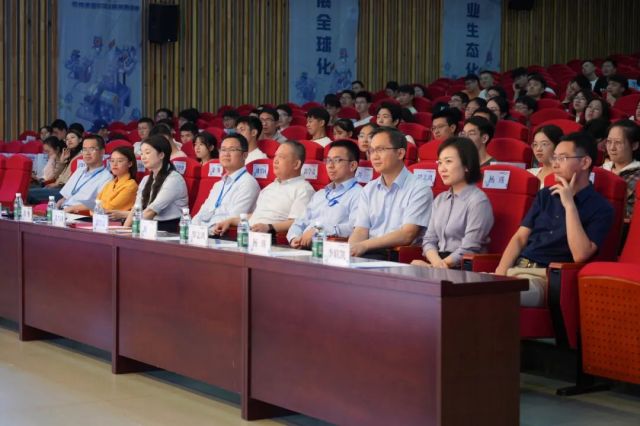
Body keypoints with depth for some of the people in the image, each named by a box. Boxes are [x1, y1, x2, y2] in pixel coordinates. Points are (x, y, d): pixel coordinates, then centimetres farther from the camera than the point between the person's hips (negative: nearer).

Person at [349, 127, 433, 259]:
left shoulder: (419, 189, -1)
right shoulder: (369, 190, 18)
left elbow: (407, 235, -11)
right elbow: (360, 231, 8)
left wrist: (364, 246, -19)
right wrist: (349, 249, -15)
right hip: (369, 253, 5)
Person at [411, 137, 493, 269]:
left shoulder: (478, 201, -6)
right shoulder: (440, 200, 18)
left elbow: (467, 250, -12)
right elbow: (429, 239, 11)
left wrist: (434, 267, -15)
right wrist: (437, 261, -11)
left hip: (465, 268, -6)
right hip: (440, 265, 6)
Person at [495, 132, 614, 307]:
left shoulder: (600, 208, -1)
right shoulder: (545, 195, 18)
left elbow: (580, 255, -14)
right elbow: (519, 238, 14)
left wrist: (569, 205, -13)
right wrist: (500, 273, -3)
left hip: (547, 277, -6)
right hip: (515, 268, 6)